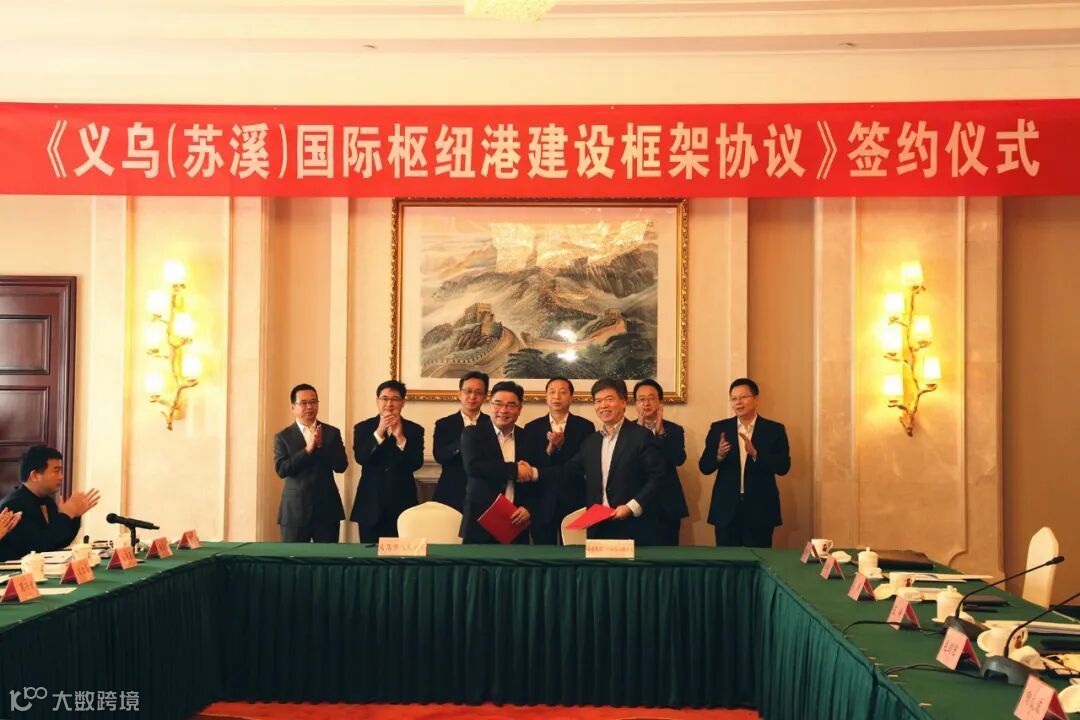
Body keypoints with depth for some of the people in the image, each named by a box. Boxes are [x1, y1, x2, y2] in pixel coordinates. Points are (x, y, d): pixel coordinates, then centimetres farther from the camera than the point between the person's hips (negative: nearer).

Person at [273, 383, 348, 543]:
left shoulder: (332, 433, 6)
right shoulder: (283, 437, 3)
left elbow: (341, 466, -2)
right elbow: (281, 470, -9)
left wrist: (321, 445, -14)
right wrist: (308, 449, -18)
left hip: (327, 508, 1)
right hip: (295, 510, -1)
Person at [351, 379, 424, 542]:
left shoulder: (414, 430, 3)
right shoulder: (363, 428, 4)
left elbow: (416, 464, -9)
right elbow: (361, 459, -11)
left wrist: (400, 437, -20)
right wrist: (379, 432, -21)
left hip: (402, 504, 0)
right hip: (371, 504, 1)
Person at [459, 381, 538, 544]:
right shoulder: (473, 434, 1)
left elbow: (535, 481, 10)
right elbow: (472, 466, -17)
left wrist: (528, 507, -8)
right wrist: (514, 470, -17)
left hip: (516, 525, 2)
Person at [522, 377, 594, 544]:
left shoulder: (585, 427, 2)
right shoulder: (532, 428, 7)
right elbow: (529, 467, 1)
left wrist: (562, 445, -16)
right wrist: (549, 449, -15)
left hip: (575, 504, -1)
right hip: (542, 505, 1)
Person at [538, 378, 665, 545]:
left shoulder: (641, 436, -5)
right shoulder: (591, 441, 16)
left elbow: (657, 478, -9)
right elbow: (569, 471, 15)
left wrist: (631, 507, -17)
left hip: (632, 528, -5)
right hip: (598, 528, 5)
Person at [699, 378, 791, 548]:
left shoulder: (774, 430, 1)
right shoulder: (719, 428, 5)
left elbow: (783, 467, -8)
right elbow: (704, 467, 1)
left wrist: (755, 453, -23)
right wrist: (719, 455, -20)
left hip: (760, 509, -1)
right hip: (726, 509, 1)